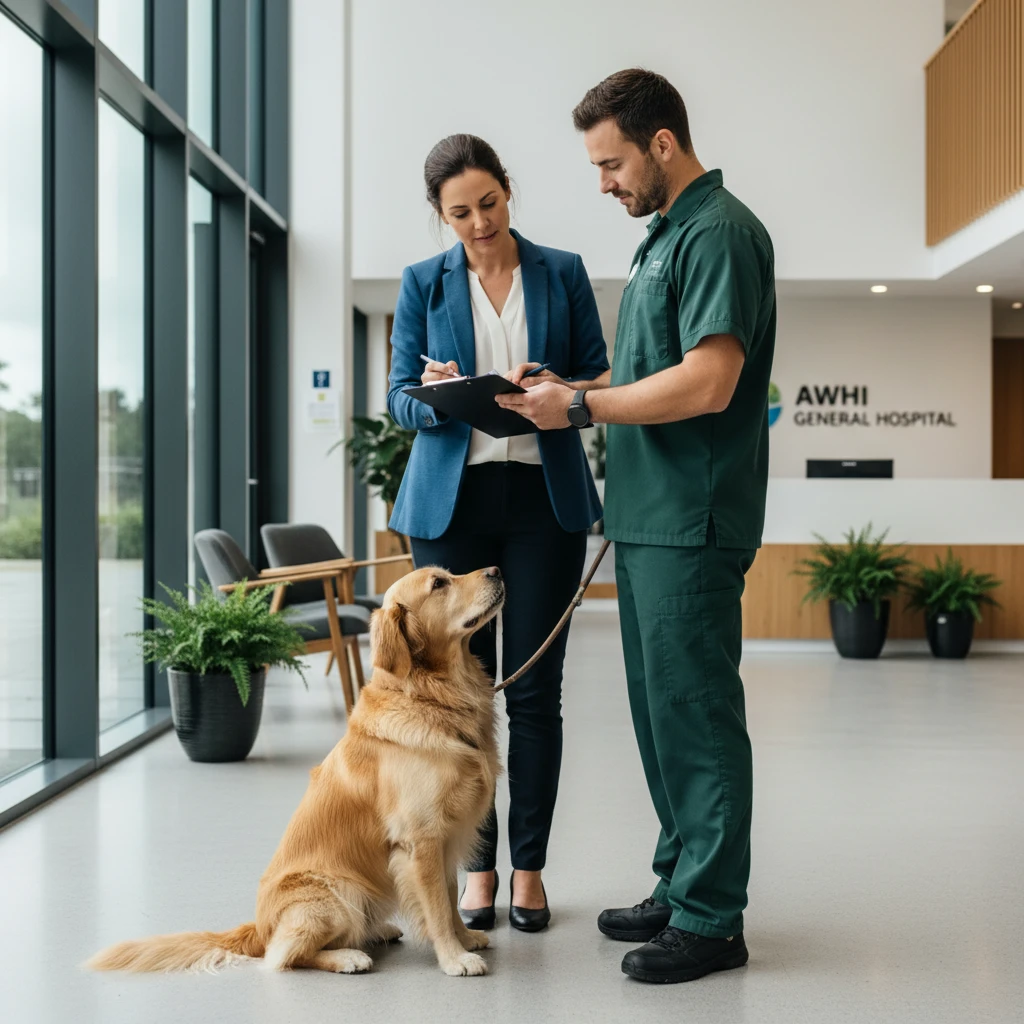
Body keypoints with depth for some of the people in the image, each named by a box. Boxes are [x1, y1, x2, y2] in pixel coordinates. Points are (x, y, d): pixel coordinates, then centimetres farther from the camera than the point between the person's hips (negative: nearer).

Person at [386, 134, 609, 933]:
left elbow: (600, 377, 6)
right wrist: (434, 398, -17)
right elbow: (399, 395, 6)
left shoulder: (562, 273, 9)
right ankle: (477, 864, 15)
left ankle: (529, 867, 12)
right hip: (451, 499, 1)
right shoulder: (424, 283, 9)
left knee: (535, 687, 1)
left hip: (545, 496, 0)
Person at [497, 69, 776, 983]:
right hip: (648, 518, 10)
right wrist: (571, 390, 7)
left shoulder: (719, 231, -12)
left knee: (695, 711, -3)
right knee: (661, 708, 15)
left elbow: (707, 382, -22)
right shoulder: (666, 234, 18)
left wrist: (582, 406, -15)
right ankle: (681, 885, 27)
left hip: (692, 522, -10)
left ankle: (712, 918, 7)